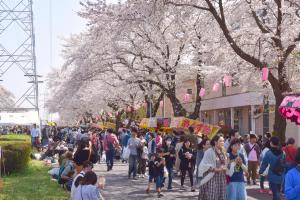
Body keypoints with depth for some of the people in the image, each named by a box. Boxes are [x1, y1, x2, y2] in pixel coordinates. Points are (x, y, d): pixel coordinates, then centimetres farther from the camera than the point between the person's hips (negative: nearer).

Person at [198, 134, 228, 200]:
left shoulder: (223, 153, 12)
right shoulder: (209, 152, -10)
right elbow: (204, 165, -16)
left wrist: (225, 168, 0)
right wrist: (216, 169, -21)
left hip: (222, 180, 6)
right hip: (211, 179, -6)